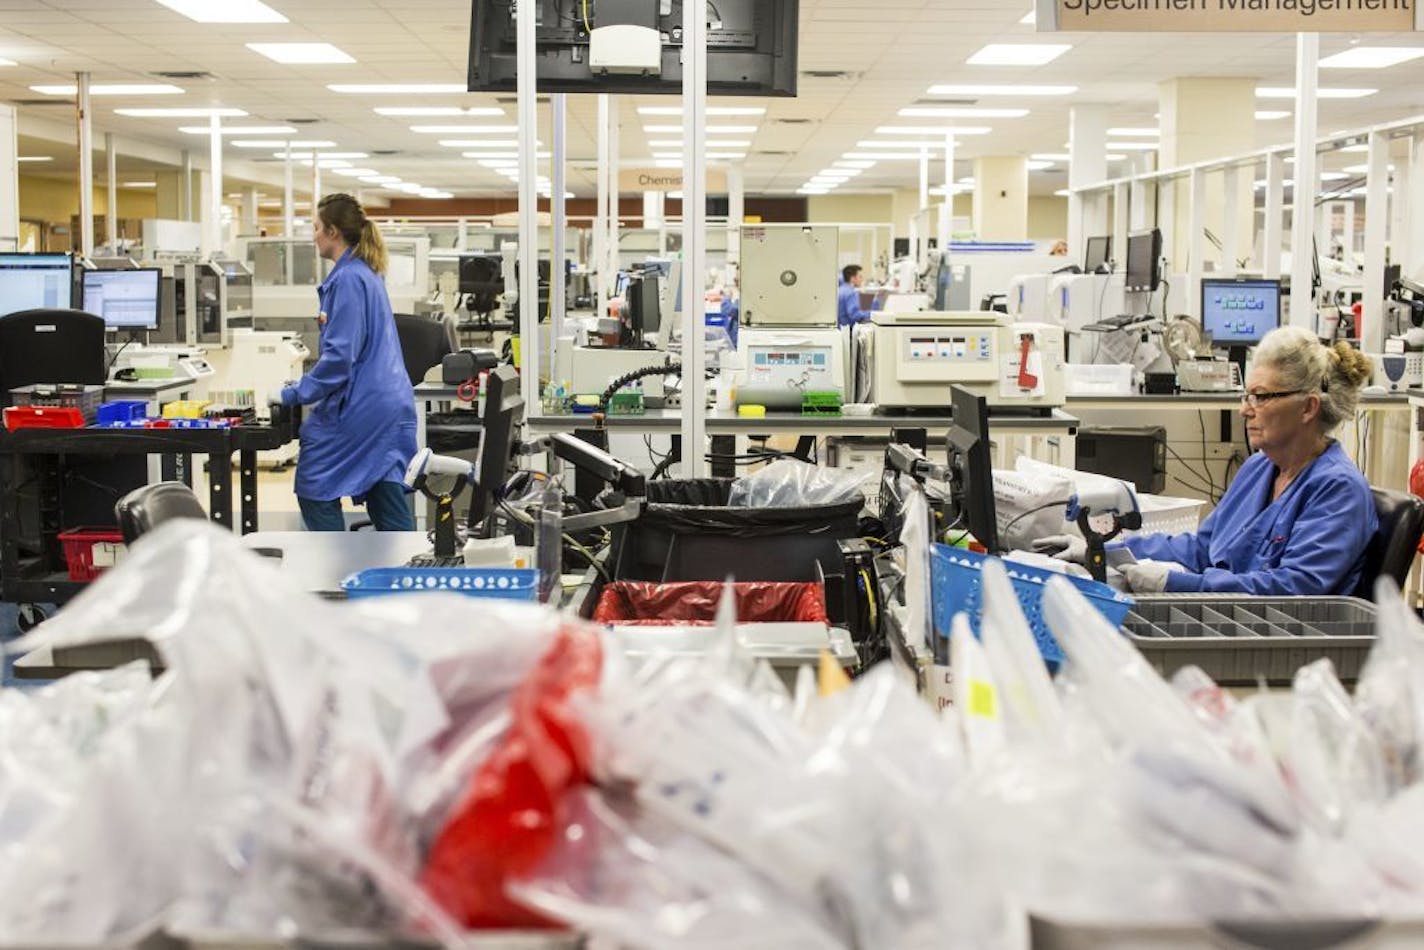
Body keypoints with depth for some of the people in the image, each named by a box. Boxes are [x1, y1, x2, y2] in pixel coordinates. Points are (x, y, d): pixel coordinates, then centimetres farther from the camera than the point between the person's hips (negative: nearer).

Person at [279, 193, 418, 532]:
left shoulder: (348, 279, -15)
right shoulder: (369, 274, 14)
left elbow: (340, 355, -20)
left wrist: (296, 393, -14)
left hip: (358, 409, -9)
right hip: (391, 405, 9)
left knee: (315, 490, 5)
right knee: (388, 498, 8)